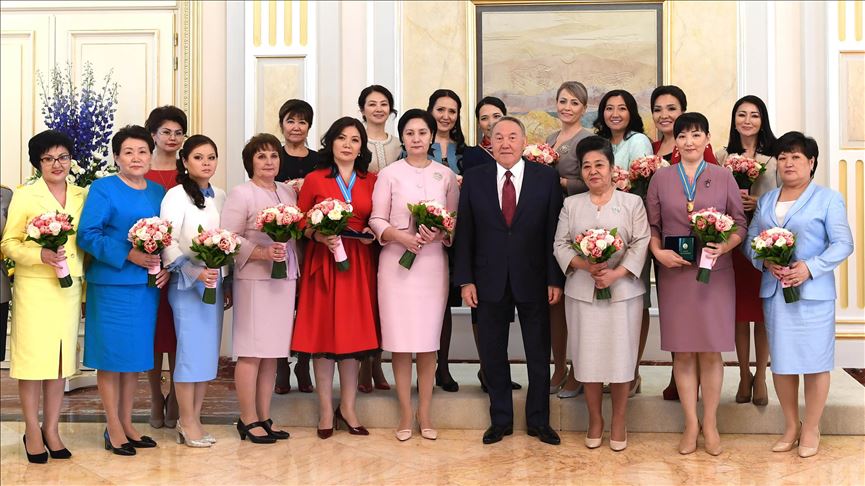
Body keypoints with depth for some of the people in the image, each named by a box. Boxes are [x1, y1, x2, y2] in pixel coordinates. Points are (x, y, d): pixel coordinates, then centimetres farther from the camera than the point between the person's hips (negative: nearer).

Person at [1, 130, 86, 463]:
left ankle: (51, 430, 19)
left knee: (60, 361, 9)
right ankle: (32, 432, 13)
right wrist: (41, 255, -19)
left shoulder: (82, 196, 9)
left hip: (69, 288, 3)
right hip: (34, 289, -3)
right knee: (33, 359, 1)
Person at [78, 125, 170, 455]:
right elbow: (87, 234, -13)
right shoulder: (103, 189, -5)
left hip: (147, 284, 5)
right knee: (112, 354, 1)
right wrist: (128, 254, -20)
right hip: (111, 284, -5)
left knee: (136, 354, 11)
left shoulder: (158, 192, 12)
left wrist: (166, 266, -3)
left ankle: (127, 423, 23)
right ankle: (113, 429, 11)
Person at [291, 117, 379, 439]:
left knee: (353, 332, 5)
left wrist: (372, 233, -6)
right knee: (323, 331, 1)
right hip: (322, 263, -2)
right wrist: (319, 236, -15)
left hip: (358, 264, 2)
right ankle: (326, 411, 10)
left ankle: (347, 408, 16)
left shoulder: (371, 182, 9)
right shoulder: (315, 180, 3)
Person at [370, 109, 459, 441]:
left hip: (432, 263, 1)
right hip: (397, 262, -1)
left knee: (429, 341, 3)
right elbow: (377, 220, 1)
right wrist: (400, 236, -16)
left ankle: (424, 413, 14)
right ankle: (405, 414, 11)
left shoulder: (446, 175, 9)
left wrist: (440, 233, -11)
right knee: (400, 341, -1)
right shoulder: (389, 174, 4)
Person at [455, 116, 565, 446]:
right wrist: (465, 280, -4)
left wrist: (556, 279, -6)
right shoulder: (474, 179, 2)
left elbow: (554, 231, -3)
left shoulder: (546, 177, -1)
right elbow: (464, 233, 2)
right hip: (490, 281, 1)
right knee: (493, 354, 9)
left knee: (539, 354, 10)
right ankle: (500, 419, 24)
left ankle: (538, 420, 25)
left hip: (533, 280, -1)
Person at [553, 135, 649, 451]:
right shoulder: (571, 204, 11)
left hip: (623, 291, -1)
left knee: (621, 355, 1)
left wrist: (616, 274, -17)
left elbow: (640, 244, -3)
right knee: (588, 356, 4)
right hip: (582, 292, 2)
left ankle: (619, 422, 15)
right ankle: (595, 420, 20)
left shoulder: (632, 203, 5)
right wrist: (585, 265, -14)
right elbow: (561, 245, 5)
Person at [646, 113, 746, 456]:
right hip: (674, 272, 1)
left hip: (714, 272, 0)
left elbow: (740, 224, 5)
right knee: (682, 350, 4)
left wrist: (723, 247, -14)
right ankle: (690, 424, 15)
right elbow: (651, 225, 8)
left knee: (711, 349, 3)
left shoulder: (723, 177, 5)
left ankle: (710, 423, 16)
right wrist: (658, 252, -9)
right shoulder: (661, 178, 6)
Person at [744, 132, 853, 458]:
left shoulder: (828, 198, 0)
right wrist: (766, 263, -11)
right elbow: (750, 242, 10)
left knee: (814, 361, 1)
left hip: (813, 292, -4)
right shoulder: (765, 201, 15)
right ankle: (791, 426, 23)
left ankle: (811, 430, 15)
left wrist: (810, 268, -19)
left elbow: (843, 244, -7)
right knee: (781, 360, 8)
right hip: (774, 292, 4)